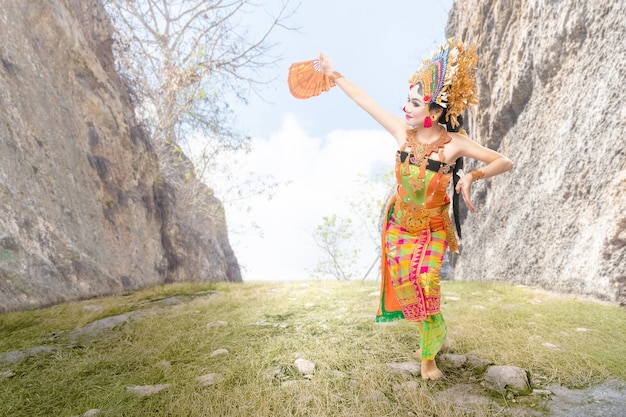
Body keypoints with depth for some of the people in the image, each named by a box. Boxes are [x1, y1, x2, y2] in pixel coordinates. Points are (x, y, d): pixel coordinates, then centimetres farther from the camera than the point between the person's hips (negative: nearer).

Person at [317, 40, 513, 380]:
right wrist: (332, 74, 5)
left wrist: (472, 176, -35)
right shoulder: (402, 132, -13)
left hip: (433, 228, -3)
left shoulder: (454, 143, -20)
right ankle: (437, 334, 32)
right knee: (404, 281, 1)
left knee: (425, 280, -14)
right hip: (399, 222, 3)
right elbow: (365, 101, -4)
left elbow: (505, 162, -16)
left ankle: (429, 354, 13)